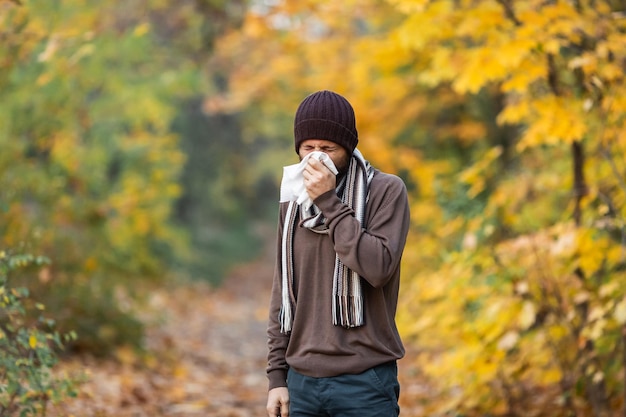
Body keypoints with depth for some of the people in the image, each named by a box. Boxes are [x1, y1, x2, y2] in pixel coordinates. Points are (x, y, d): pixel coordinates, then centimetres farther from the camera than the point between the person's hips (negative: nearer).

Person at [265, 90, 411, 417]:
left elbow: (379, 267, -18)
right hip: (302, 380, 4)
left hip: (364, 381, -4)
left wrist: (329, 203, -17)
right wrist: (277, 375, 9)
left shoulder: (386, 191, -4)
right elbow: (283, 292, 13)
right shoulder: (293, 203, 10)